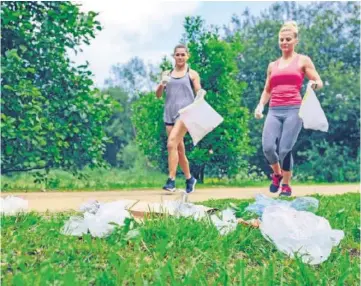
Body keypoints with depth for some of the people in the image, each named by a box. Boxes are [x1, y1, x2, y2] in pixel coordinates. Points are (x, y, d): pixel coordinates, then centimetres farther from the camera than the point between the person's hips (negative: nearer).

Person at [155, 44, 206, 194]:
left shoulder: (192, 74, 8)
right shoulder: (167, 74, 16)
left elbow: (198, 94, 6)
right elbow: (158, 94, 11)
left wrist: (201, 95, -18)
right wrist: (162, 84, -9)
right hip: (169, 113, 5)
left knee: (172, 144, -21)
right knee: (179, 149, 8)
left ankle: (171, 180, -21)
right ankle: (189, 179, 24)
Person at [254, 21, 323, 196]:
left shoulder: (303, 61, 8)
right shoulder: (273, 65, 19)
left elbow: (319, 83, 7)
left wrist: (314, 84, -17)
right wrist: (260, 105, 7)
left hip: (293, 110, -3)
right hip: (274, 111, 3)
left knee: (285, 149, -11)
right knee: (268, 147, -14)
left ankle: (286, 185, 10)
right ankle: (277, 174, 17)